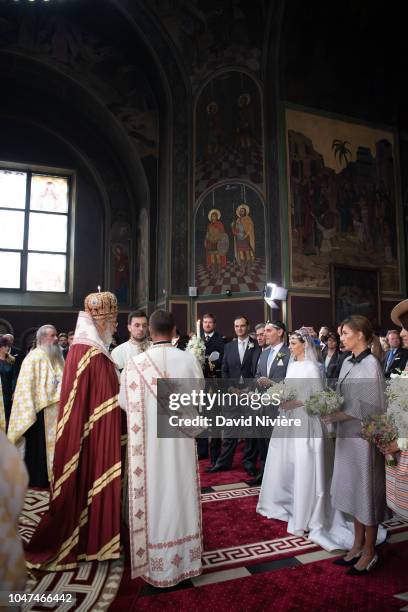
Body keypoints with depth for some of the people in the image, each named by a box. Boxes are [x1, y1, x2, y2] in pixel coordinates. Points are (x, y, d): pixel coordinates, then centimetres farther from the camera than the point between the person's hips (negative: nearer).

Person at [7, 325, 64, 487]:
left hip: (55, 411, 6)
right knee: (38, 445, 3)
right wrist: (30, 413, -18)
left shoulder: (57, 357, 10)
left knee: (52, 444, 12)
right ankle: (35, 479, 16)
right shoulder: (33, 358, -10)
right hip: (39, 410, -6)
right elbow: (26, 386, -14)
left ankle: (49, 476, 24)